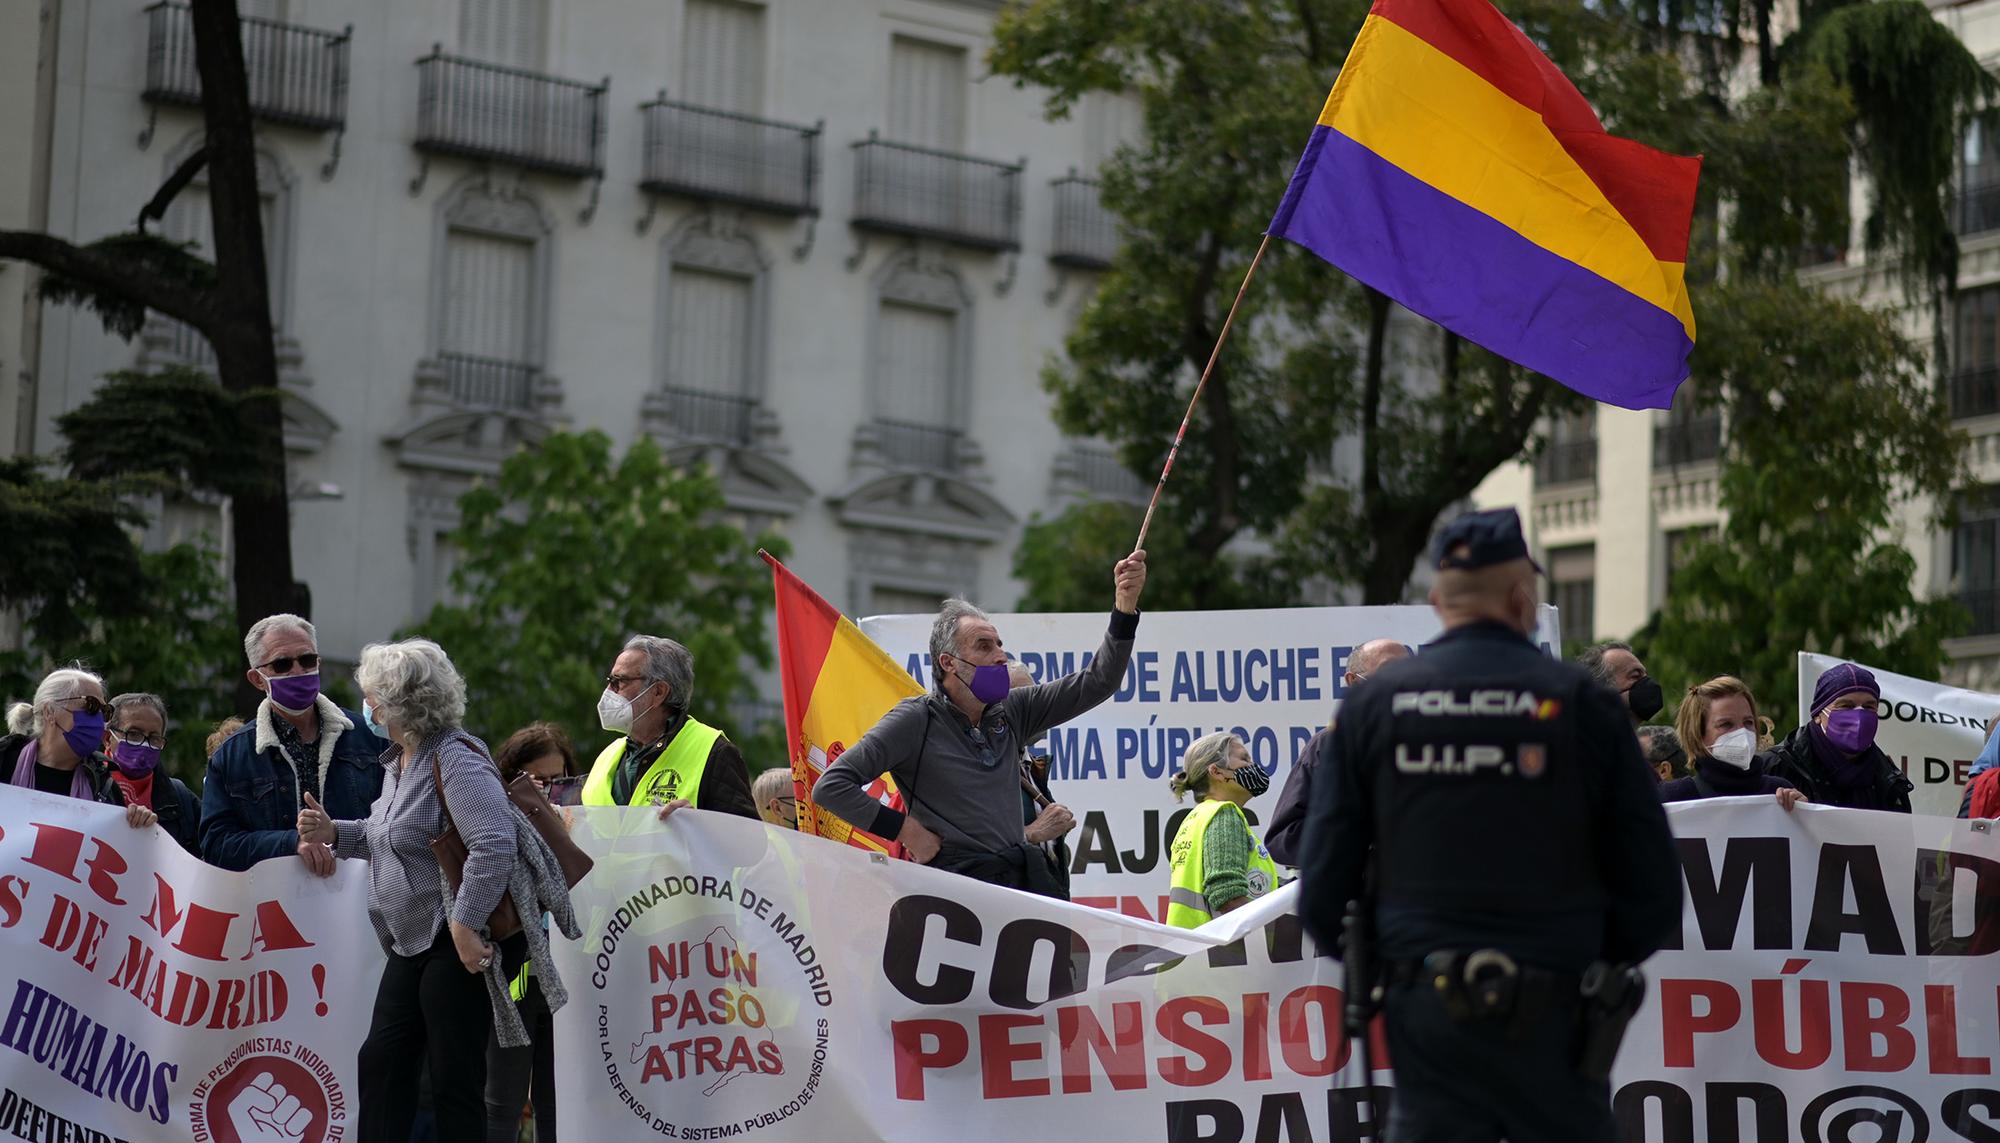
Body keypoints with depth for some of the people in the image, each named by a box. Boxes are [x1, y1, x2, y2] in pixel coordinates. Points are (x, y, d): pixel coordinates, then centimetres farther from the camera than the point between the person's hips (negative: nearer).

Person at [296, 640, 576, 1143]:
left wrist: (465, 925, -28)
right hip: (416, 940, 10)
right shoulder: (401, 760, 12)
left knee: (453, 1080, -4)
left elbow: (495, 843, -29)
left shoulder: (453, 758, -20)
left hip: (465, 939, -10)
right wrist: (334, 832, 11)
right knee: (381, 1061, 10)